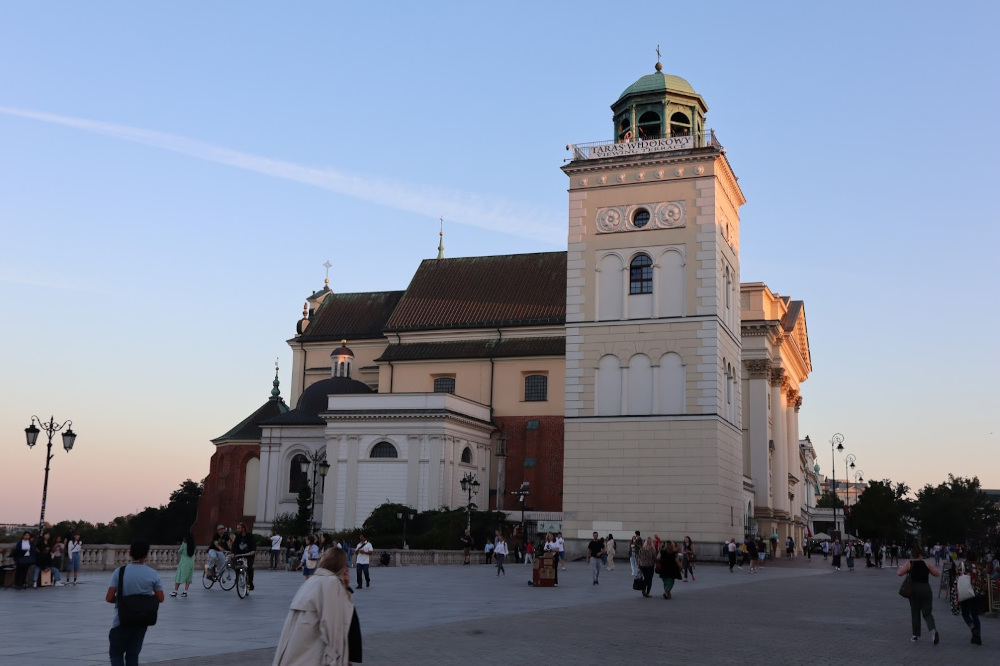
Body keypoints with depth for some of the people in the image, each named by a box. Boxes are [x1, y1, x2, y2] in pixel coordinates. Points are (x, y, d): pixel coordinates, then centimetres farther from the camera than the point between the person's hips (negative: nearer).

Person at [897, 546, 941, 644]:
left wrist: (907, 571, 8)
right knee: (927, 613, 6)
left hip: (914, 590, -1)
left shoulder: (909, 564, -1)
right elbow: (937, 573, 7)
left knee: (915, 613, 12)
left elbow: (899, 573, -11)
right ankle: (933, 630, -19)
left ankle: (915, 635, 16)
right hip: (926, 589, 1)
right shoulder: (926, 564, 3)